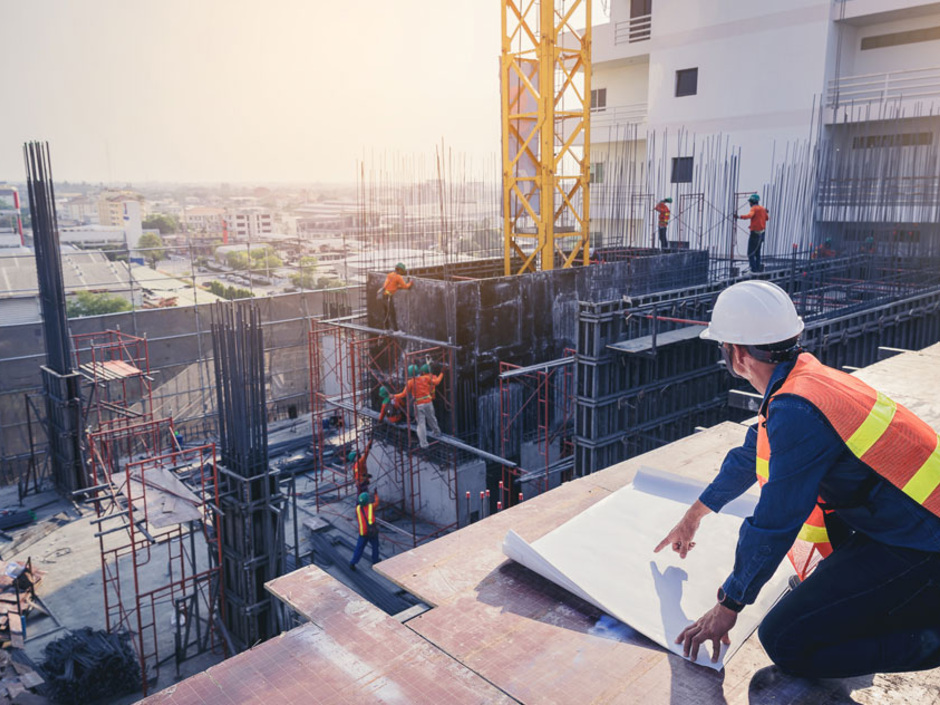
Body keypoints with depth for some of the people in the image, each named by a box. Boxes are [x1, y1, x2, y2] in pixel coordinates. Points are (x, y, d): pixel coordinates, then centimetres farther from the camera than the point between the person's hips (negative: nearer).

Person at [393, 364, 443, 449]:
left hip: (418, 405, -2)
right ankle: (437, 431, 47)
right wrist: (441, 374, 22)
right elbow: (436, 382, 5)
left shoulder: (410, 382, -10)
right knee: (431, 418, 25)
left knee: (421, 423, 3)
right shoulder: (426, 378, -4)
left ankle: (424, 443, 1)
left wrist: (394, 396, 5)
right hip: (428, 403, 2)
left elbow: (404, 394, -10)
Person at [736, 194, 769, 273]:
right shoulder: (762, 208, 11)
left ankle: (753, 268, -12)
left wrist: (740, 216, -47)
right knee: (757, 252, 17)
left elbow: (749, 215, -34)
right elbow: (767, 218, 27)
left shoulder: (754, 208, -12)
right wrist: (766, 213, 47)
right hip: (762, 233, 8)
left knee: (750, 253, -6)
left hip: (755, 232, -8)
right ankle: (758, 267, 14)